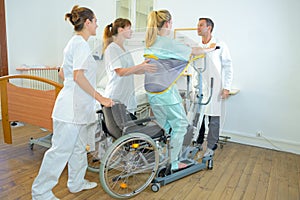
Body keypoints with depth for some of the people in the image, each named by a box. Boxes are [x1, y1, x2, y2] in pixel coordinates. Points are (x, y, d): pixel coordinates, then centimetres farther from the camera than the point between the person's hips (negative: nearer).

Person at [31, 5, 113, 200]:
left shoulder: (75, 42, 17)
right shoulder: (81, 43, -13)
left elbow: (63, 72, 23)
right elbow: (78, 76, -24)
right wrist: (100, 97, -22)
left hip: (77, 106, 10)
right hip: (72, 106, -10)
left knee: (79, 146, 18)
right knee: (60, 150, -1)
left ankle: (77, 183, 33)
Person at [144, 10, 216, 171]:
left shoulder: (149, 43, 10)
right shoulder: (168, 42, -14)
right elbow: (193, 51, -4)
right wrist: (209, 49, 14)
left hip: (152, 92, 8)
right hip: (166, 93, -8)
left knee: (164, 127, 18)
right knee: (180, 125, 7)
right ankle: (172, 163, 14)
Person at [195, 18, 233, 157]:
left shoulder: (220, 46, -4)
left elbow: (228, 67, -3)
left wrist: (226, 87, -9)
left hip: (214, 87, -4)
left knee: (213, 118, 3)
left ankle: (211, 148, 15)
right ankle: (197, 143, 27)